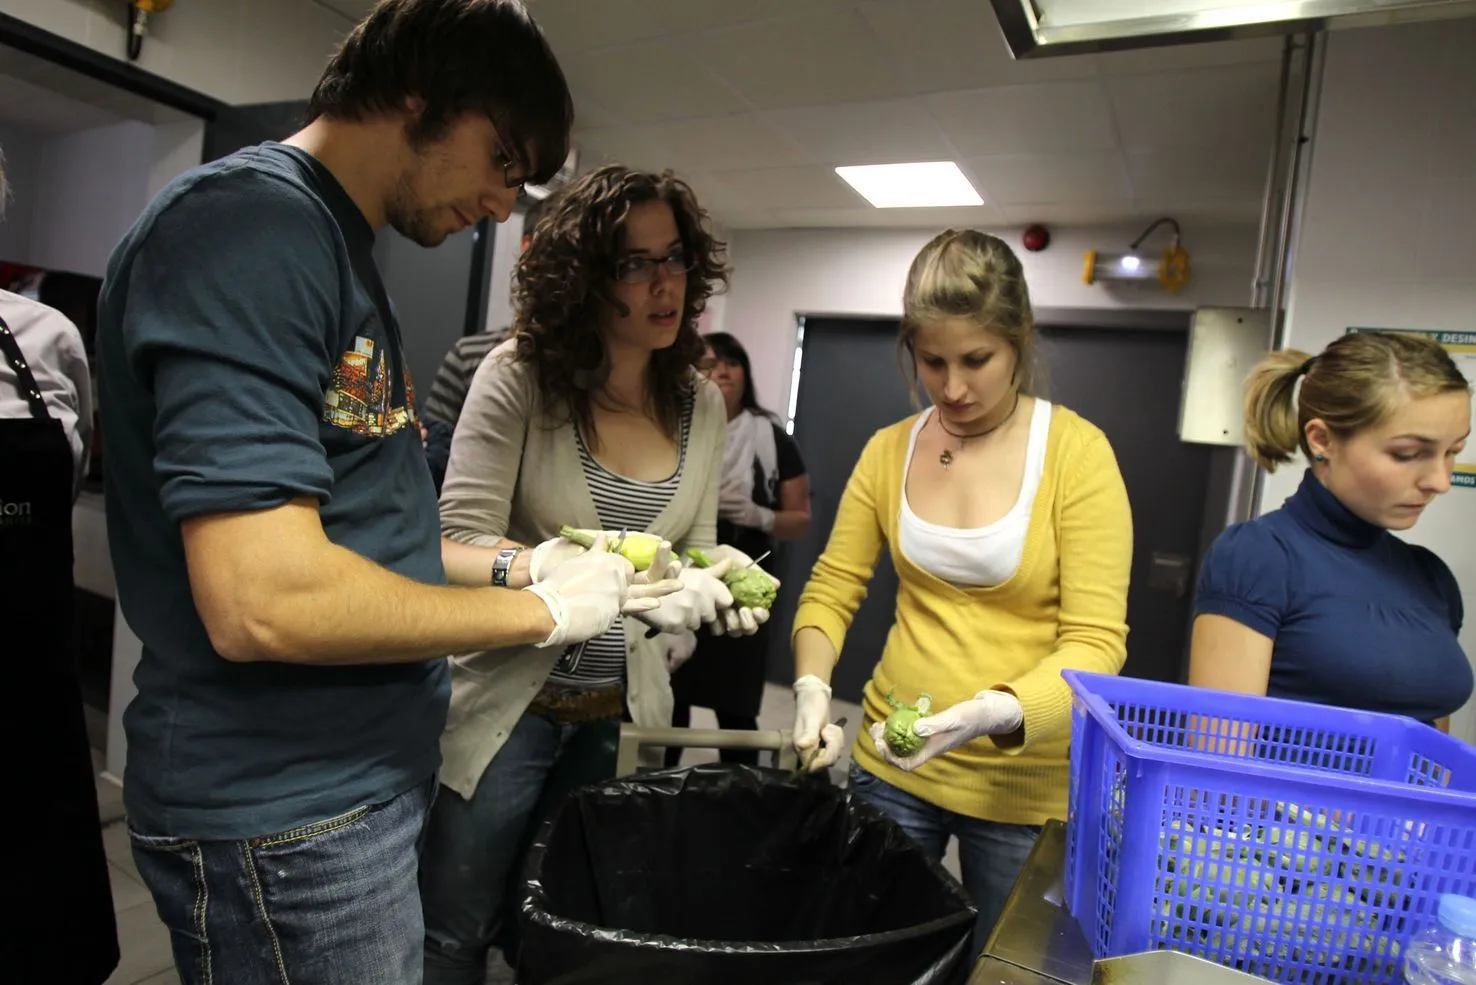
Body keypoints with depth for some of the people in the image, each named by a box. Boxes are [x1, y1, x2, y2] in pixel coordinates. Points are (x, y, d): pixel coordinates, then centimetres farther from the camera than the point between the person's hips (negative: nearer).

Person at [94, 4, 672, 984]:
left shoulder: (332, 246, 11)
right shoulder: (249, 223, -19)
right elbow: (263, 598, -28)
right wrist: (541, 610, -17)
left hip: (362, 778, 9)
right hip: (286, 816, -9)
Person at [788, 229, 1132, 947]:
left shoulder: (1076, 452, -13)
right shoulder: (889, 450, -2)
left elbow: (1096, 641, -16)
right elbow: (831, 589, 3)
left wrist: (992, 714, -32)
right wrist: (812, 686, -14)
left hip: (1025, 781, -2)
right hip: (892, 762, 3)